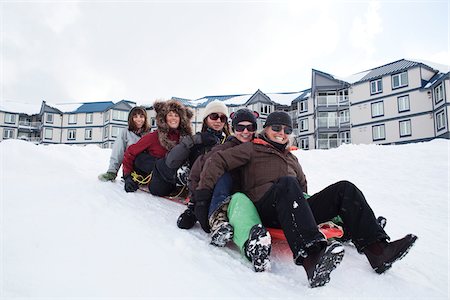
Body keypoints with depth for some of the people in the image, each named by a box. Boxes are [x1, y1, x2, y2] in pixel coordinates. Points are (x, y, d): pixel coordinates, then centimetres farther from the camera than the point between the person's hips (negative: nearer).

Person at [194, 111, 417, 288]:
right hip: (263, 211, -6)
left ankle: (377, 250, -25)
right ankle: (311, 260, -58)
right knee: (286, 183, -38)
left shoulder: (291, 158, 32)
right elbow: (217, 161, 3)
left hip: (294, 212, 6)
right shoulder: (252, 149, 14)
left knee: (345, 189, -9)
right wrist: (203, 191, -10)